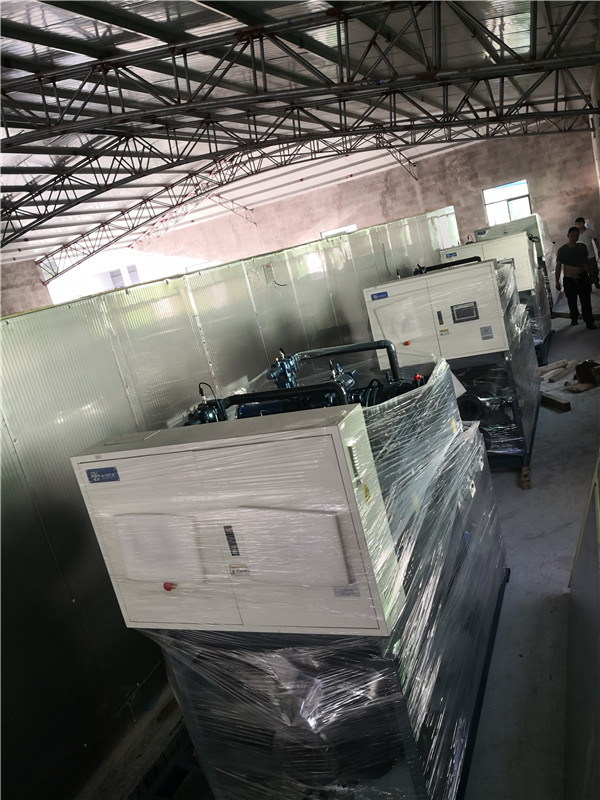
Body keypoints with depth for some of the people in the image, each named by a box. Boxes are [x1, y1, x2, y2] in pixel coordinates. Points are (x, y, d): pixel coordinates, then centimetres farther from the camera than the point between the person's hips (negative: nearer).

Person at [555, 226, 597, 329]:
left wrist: (589, 274, 15)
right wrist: (557, 282, -4)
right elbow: (558, 266, -3)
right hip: (569, 280, -1)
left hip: (582, 278, 1)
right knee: (572, 301, 10)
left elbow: (586, 262, 13)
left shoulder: (582, 247, 3)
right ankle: (574, 318, 35)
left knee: (586, 301, -1)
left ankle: (589, 322, 6)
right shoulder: (562, 250, -6)